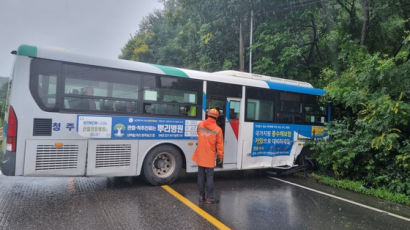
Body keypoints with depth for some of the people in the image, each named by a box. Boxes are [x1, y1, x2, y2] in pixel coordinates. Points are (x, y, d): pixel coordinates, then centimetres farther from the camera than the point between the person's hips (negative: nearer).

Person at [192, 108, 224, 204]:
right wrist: (220, 156, 3)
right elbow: (219, 144, -7)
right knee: (209, 177, 4)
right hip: (210, 157, -3)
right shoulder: (218, 129, -11)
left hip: (200, 156, 3)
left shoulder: (200, 124, -1)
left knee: (201, 176, 12)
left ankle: (201, 196, 20)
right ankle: (210, 198, 7)